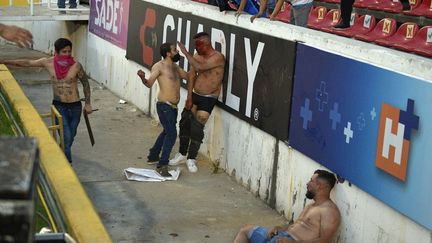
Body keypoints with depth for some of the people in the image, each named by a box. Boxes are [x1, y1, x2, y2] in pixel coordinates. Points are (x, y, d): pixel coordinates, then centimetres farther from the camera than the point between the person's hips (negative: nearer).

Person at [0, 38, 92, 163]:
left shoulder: (76, 66, -15)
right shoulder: (48, 62, -9)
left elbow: (85, 83, -3)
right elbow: (27, 63, 1)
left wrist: (87, 103, -1)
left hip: (75, 106, 0)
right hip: (59, 105, 0)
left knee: (71, 135, 16)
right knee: (66, 136, -10)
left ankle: (63, 153, 44)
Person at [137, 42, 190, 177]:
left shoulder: (175, 67, 14)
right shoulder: (159, 66, -11)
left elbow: (188, 76, 23)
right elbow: (149, 83, -20)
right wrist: (143, 78, -42)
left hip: (173, 106, 9)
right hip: (164, 105, -9)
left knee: (167, 132, 22)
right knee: (171, 134, -17)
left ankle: (153, 156, 39)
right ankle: (162, 165, -15)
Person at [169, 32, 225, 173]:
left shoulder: (218, 57, -19)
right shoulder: (197, 56, 1)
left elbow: (200, 67, -31)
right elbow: (192, 76, 2)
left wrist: (185, 53, -24)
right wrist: (189, 97, -4)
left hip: (208, 99, -6)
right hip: (195, 95, 6)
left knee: (197, 128, -8)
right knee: (185, 123, 7)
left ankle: (191, 159, 6)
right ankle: (182, 154, 23)